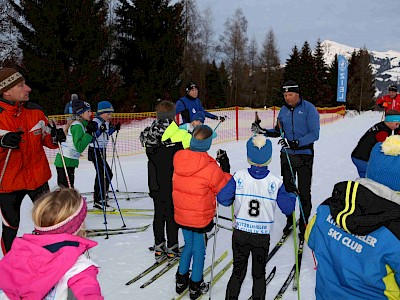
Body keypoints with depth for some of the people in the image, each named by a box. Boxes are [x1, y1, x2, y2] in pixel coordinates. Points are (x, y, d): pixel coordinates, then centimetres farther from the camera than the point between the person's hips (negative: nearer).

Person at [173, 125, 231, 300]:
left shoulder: (178, 159, -12)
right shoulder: (211, 168, -25)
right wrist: (226, 170, 4)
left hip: (181, 215, 4)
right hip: (201, 218, -4)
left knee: (188, 245, 25)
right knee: (199, 249, 15)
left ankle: (181, 280, 38)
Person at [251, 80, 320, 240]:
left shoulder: (309, 108, -11)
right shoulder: (283, 110, 5)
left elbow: (314, 134, -17)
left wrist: (296, 143, -29)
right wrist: (262, 131, -1)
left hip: (304, 156, -5)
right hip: (286, 155, 5)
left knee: (304, 192, 3)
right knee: (287, 189, 13)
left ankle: (303, 225, 17)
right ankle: (290, 220, 30)